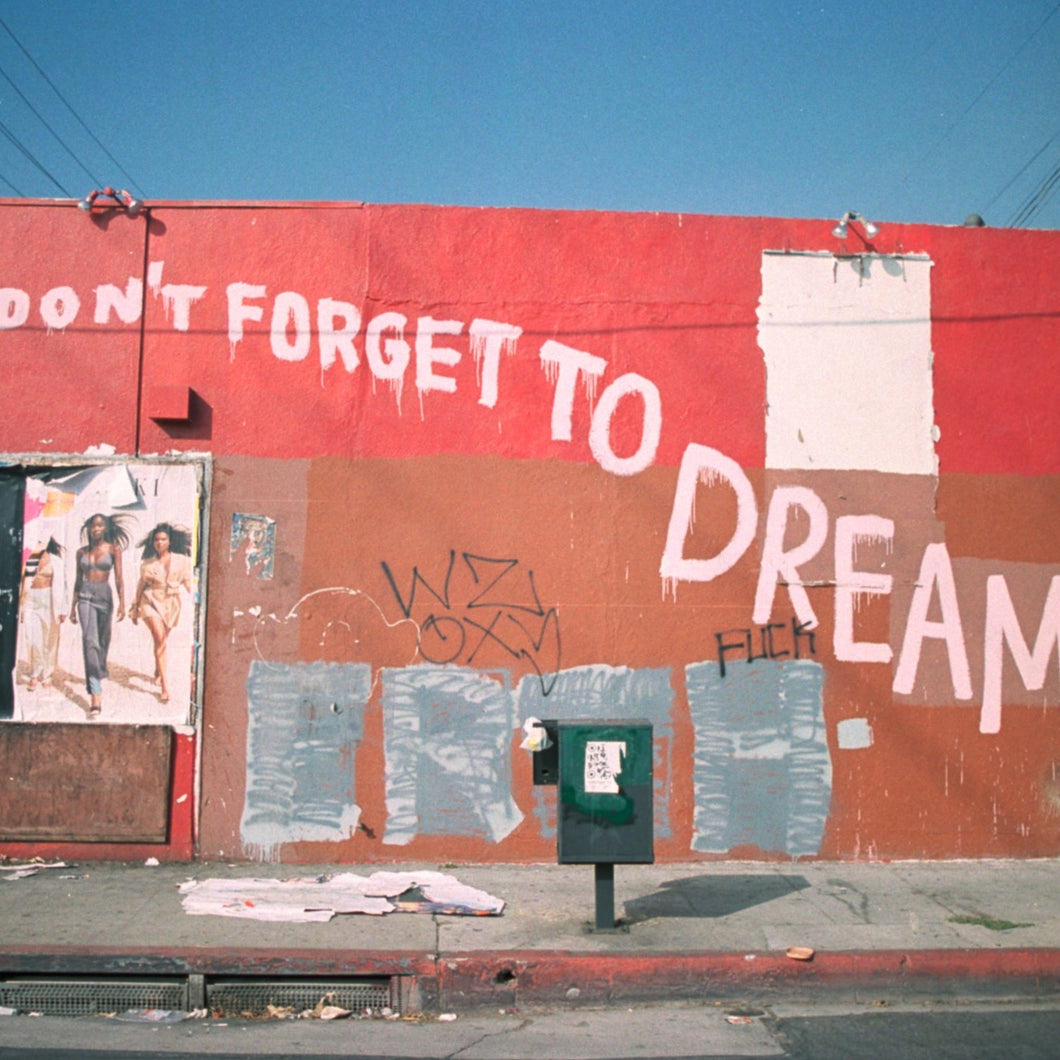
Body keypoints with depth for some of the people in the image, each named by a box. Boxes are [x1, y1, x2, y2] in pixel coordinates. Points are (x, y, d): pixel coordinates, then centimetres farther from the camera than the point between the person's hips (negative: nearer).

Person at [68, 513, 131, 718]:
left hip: (104, 595, 0)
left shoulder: (113, 549, 4)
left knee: (102, 641, 11)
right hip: (86, 596, 0)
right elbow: (77, 580, 14)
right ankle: (96, 695, -22)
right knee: (90, 641, -14)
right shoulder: (82, 552, 9)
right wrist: (73, 606, 13)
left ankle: (97, 679, 37)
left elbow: (119, 578, -1)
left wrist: (122, 603, -10)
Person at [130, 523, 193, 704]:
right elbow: (141, 585, 9)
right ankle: (164, 686, -20)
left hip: (171, 603, 2)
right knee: (159, 639, -16)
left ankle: (158, 671, 44)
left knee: (161, 640, 14)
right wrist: (135, 608, 13)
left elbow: (188, 582, 4)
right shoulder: (147, 564, 1)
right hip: (152, 601, -2)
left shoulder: (181, 561, 1)